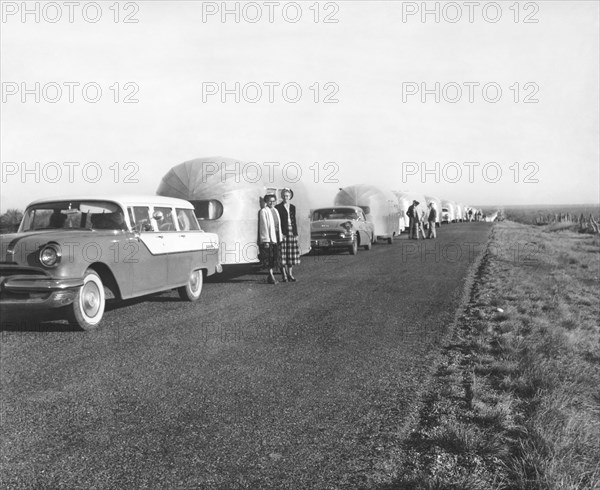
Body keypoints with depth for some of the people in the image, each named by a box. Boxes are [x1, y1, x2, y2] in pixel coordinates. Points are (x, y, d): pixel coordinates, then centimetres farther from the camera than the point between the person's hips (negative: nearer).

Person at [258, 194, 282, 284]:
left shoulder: (275, 211, 15)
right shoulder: (263, 211, -7)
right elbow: (263, 226, -12)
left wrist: (280, 238, 14)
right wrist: (266, 241, -17)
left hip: (276, 237, 7)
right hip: (268, 237, -7)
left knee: (274, 259, 8)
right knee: (269, 259, -6)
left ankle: (270, 276, 15)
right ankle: (271, 276, -4)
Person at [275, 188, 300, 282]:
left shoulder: (292, 207, 14)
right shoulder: (278, 207, -1)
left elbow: (294, 221, 16)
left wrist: (296, 233, 10)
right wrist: (280, 233, -12)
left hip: (291, 232, 5)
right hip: (282, 232, -5)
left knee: (291, 254, 6)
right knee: (283, 255, -4)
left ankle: (290, 274, 13)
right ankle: (283, 275, 0)